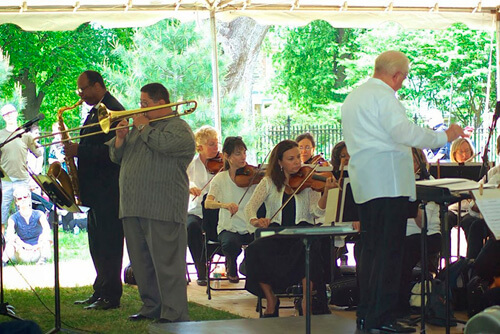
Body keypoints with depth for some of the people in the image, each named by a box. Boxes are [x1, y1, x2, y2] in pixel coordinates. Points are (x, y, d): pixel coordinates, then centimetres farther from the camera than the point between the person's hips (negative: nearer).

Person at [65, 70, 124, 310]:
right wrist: (75, 150, 7)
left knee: (108, 244, -6)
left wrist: (79, 151, -20)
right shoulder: (96, 110, 18)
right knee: (97, 244, 13)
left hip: (108, 190, -10)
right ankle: (100, 292, 19)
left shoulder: (113, 110, -14)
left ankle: (111, 296, -2)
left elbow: (112, 150, -22)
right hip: (95, 190, 10)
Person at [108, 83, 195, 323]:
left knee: (166, 262, -9)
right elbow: (116, 157, 23)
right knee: (141, 262, 12)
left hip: (162, 210, -8)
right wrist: (120, 138, 3)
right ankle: (151, 306, 22)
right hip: (133, 208, 8)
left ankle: (174, 314, -8)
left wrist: (143, 127, -8)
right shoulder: (139, 127, 23)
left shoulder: (178, 127, -1)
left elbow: (165, 144, -24)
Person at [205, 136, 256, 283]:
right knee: (231, 243, -35)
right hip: (229, 228, -1)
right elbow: (208, 203, -12)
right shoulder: (220, 179, 2)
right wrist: (224, 204, -33)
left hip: (251, 228, 1)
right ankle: (231, 267, 3)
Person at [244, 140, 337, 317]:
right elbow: (250, 207, -1)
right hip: (276, 234, 1)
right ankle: (271, 301, -10)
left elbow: (317, 212, -5)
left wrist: (326, 191, -23)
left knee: (309, 249, -36)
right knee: (255, 250, -29)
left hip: (301, 233, -1)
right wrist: (255, 220, -24)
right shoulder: (269, 183, 9)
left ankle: (307, 302, -22)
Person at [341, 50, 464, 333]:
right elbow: (405, 132, -21)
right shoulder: (383, 96, -11)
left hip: (365, 183, 10)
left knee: (372, 248, 13)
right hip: (388, 181, -10)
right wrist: (444, 137, -13)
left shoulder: (354, 97, 21)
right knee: (389, 250, -8)